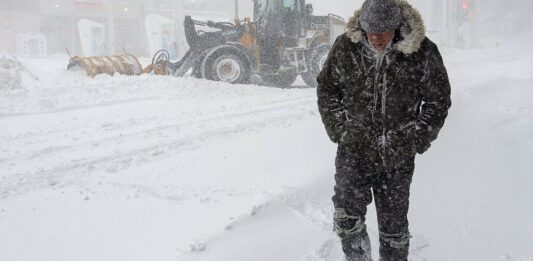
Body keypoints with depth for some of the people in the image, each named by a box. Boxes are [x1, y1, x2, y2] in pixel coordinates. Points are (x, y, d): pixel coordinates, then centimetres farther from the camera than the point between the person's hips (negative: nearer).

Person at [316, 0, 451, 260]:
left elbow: (438, 100, 4)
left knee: (394, 222, 11)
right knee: (347, 216, -10)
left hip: (398, 156, 0)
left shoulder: (423, 52, -8)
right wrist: (339, 129, -1)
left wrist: (417, 139, -3)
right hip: (354, 150, 0)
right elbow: (326, 88, 8)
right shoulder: (346, 46, -5)